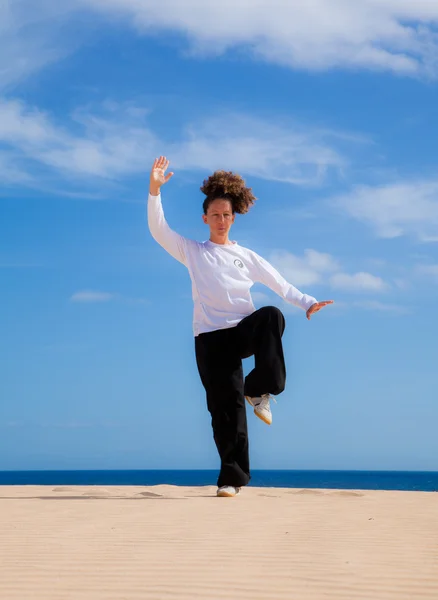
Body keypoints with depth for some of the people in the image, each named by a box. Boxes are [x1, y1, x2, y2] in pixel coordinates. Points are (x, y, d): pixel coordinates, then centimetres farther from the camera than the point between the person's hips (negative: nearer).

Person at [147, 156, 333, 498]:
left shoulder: (246, 256, 19)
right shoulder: (193, 252, 13)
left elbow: (278, 283, 14)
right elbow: (159, 230, 0)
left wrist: (307, 303, -3)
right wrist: (155, 190, -13)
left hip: (245, 329, 1)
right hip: (212, 337, -1)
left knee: (272, 316, -33)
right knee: (225, 406, -8)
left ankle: (259, 390, -21)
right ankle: (233, 477, 1)